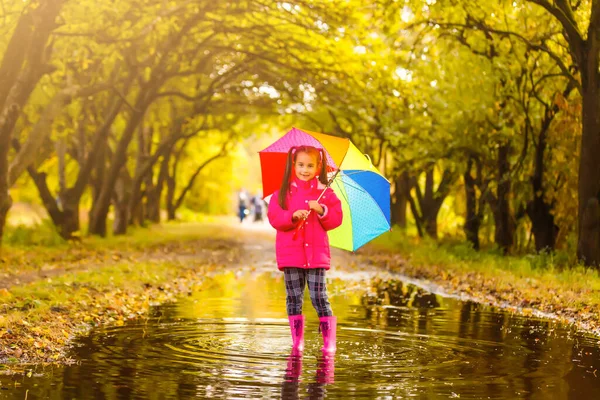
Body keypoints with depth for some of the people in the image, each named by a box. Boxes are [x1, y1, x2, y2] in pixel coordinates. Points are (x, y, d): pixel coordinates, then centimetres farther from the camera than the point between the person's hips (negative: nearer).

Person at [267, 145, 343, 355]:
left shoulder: (326, 193, 6)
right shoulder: (283, 192, 6)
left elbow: (336, 218, 1)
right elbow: (273, 216, -4)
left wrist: (322, 210, -16)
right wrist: (292, 216, -20)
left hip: (316, 252, -1)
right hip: (290, 251, 1)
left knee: (319, 297, -5)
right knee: (294, 297, 6)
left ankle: (329, 342, 1)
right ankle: (297, 341, 13)